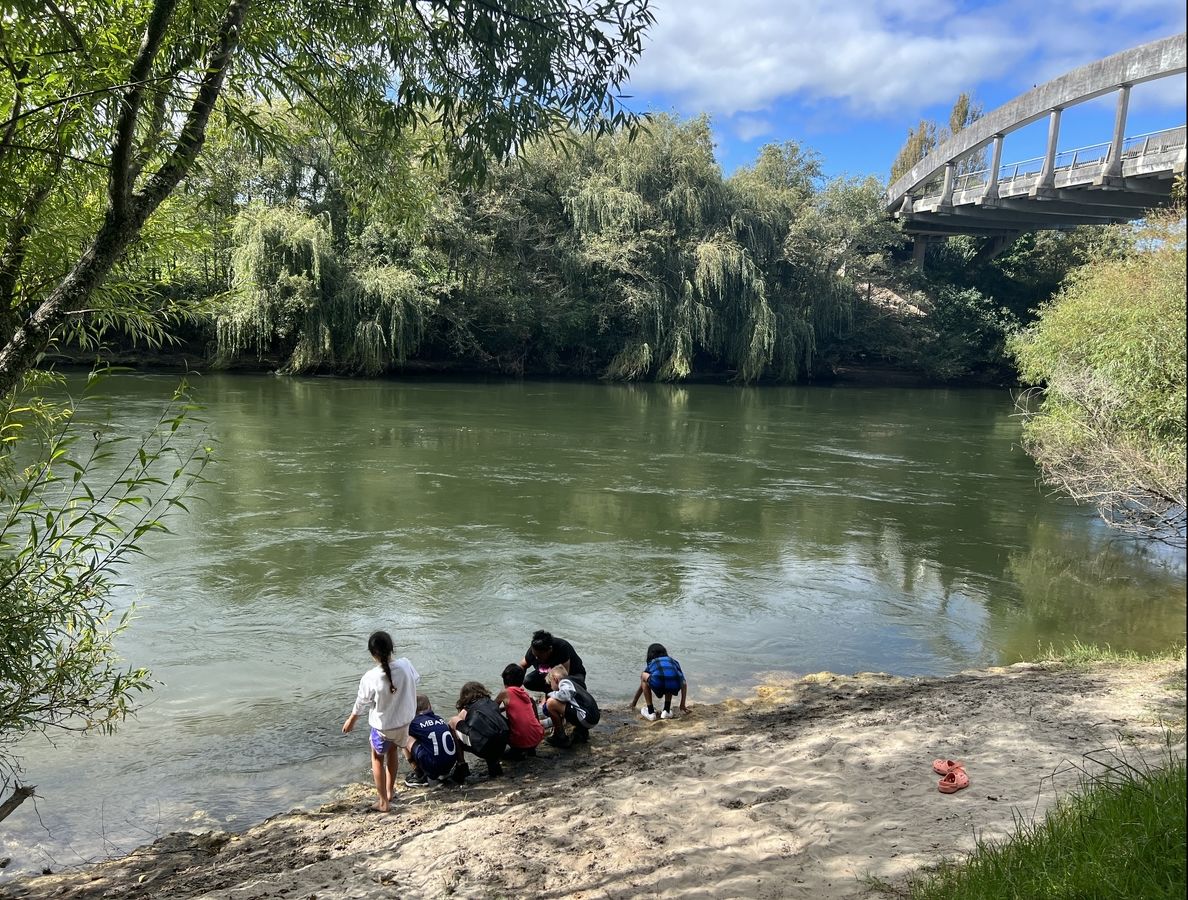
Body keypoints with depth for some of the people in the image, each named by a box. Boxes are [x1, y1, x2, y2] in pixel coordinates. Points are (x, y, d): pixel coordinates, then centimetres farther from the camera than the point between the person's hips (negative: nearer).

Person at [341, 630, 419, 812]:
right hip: (403, 722, 4)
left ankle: (384, 802, 26)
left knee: (377, 759, 21)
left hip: (382, 726, -3)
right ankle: (390, 791, 43)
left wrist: (351, 720, 11)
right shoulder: (405, 665, -19)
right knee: (393, 750, 30)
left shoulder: (370, 678, -27)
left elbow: (361, 703, -10)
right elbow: (415, 680, 4)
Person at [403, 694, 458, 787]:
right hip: (450, 765, 6)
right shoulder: (441, 719, 14)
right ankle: (442, 773, 22)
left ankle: (419, 776, 9)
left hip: (433, 765, -6)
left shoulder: (415, 723, 1)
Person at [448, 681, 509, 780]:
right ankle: (494, 763, 23)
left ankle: (461, 765, 9)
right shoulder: (493, 703, 25)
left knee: (453, 721, 14)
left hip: (483, 747, -5)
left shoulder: (466, 710, 17)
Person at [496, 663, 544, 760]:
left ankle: (516, 751, 5)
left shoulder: (505, 692, -3)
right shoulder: (526, 693, 12)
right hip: (538, 737, 5)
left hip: (521, 741, -5)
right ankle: (530, 749, 24)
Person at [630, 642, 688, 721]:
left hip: (658, 684, -3)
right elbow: (684, 684, 34)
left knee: (644, 675, 29)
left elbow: (642, 686, 46)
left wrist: (633, 703, 60)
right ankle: (667, 710, 27)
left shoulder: (651, 664, 35)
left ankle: (650, 712, 23)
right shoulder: (673, 662, 37)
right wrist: (682, 704, 42)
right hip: (674, 687, 3)